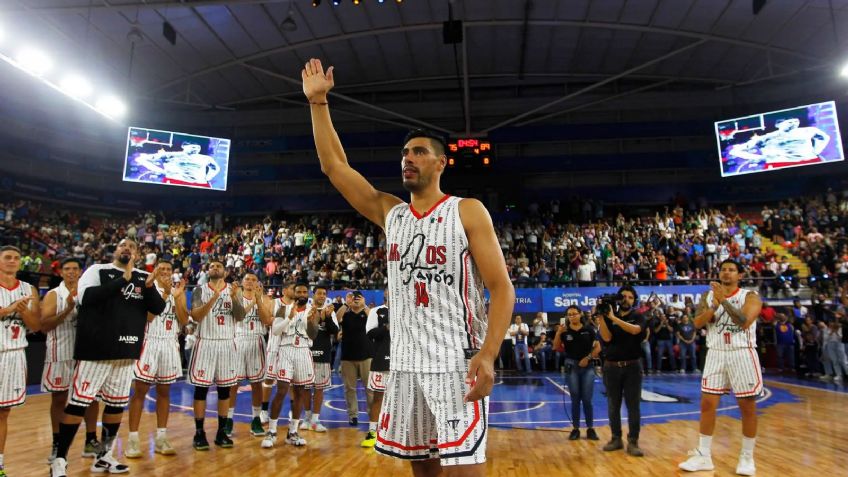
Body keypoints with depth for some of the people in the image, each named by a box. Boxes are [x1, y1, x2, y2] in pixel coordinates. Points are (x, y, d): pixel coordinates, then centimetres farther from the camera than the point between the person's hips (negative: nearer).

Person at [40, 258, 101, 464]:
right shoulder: (53, 295, -2)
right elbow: (44, 326, -13)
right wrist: (68, 309, -22)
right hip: (61, 354, -3)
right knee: (59, 399, 6)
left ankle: (91, 441, 17)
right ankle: (57, 444, 19)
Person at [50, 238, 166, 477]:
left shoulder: (144, 277, 9)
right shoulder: (98, 270, -2)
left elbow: (158, 308, 3)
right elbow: (85, 297, -20)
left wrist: (149, 287, -17)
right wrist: (123, 280, -24)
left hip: (126, 351, 5)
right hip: (97, 349, -5)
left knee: (117, 404, 13)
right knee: (78, 403, -2)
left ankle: (104, 456, 28)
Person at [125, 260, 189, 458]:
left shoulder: (178, 291, 8)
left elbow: (184, 320, 0)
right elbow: (148, 316, -16)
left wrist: (176, 297, -11)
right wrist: (164, 293, -19)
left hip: (170, 344, 4)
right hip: (150, 343, -4)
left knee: (164, 391, 9)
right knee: (140, 391, -1)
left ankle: (161, 438, 15)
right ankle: (133, 438, 5)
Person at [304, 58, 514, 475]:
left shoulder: (467, 211, -4)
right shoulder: (389, 213, 11)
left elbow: (502, 289, -9)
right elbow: (334, 165, 10)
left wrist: (488, 353, -22)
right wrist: (318, 101, 8)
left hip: (456, 365, -5)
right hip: (405, 365, 5)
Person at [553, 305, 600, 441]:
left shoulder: (588, 329, -2)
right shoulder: (565, 331, -1)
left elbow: (597, 347, 0)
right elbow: (556, 347, -7)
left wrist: (588, 357, -11)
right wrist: (558, 333, -19)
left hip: (588, 367, -1)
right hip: (572, 366, 1)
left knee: (587, 399, 2)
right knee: (575, 399, 7)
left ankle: (590, 428, 14)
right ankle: (575, 428, 14)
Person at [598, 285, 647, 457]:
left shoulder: (638, 317, 2)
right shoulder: (608, 317, 5)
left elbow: (634, 330, -21)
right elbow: (607, 338, -10)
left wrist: (614, 318, -27)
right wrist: (600, 317, -18)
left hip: (632, 367, -1)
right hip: (611, 367, 2)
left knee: (633, 405, -1)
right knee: (613, 405, 9)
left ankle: (633, 442, 5)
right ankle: (616, 439, 20)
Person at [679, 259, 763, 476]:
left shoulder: (750, 296, -3)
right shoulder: (708, 295, 8)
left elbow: (745, 321, -20)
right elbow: (697, 323, -3)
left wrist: (723, 300, -21)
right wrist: (714, 306, -16)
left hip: (742, 354, -3)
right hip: (716, 354, 3)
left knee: (748, 406, 4)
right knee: (707, 404, 1)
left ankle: (747, 457, 20)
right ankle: (703, 456, 10)